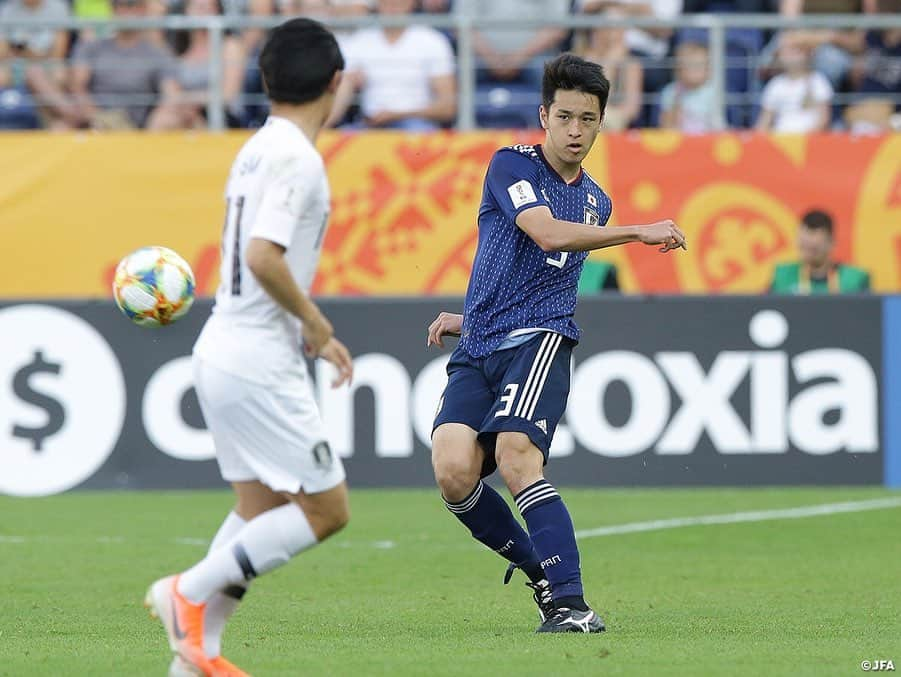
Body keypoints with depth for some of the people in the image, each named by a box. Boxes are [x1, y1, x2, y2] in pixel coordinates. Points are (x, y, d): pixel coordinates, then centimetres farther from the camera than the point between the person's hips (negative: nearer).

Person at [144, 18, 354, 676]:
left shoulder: (258, 150, 13)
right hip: (259, 365, -10)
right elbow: (264, 257, -27)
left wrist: (313, 335, 19)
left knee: (260, 506, 16)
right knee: (326, 509, -3)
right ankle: (191, 590, -5)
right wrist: (315, 322, -13)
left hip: (224, 352, 10)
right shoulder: (296, 157, -16)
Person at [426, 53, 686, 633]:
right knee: (454, 471, -20)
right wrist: (640, 232, -18)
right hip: (477, 350, -1)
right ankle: (541, 571, 2)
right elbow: (547, 233, -16)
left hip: (539, 341, 1)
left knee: (516, 456, -25)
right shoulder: (511, 165, 2)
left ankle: (570, 603, -28)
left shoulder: (597, 202, 18)